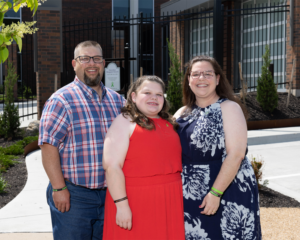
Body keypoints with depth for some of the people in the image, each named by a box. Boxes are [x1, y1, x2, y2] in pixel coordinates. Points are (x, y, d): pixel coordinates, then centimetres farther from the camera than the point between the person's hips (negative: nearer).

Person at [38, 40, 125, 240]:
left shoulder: (117, 100, 11)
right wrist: (58, 188, -16)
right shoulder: (62, 100, -7)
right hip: (73, 195, -5)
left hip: (110, 193, 6)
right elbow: (48, 146, -11)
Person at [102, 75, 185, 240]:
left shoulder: (169, 124, 15)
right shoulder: (124, 122, -5)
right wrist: (121, 205, -19)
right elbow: (112, 166, -13)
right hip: (135, 203, -6)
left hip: (169, 204, 6)